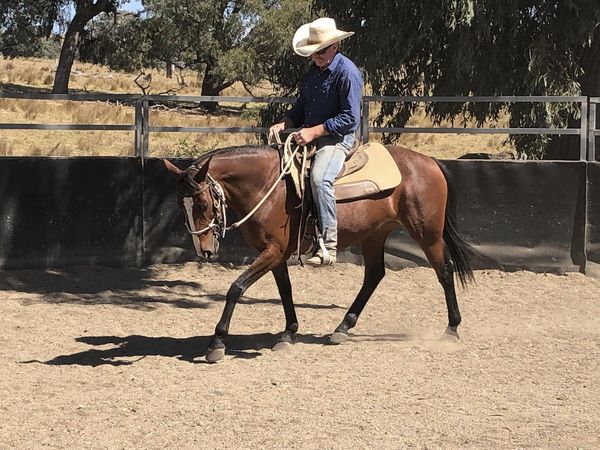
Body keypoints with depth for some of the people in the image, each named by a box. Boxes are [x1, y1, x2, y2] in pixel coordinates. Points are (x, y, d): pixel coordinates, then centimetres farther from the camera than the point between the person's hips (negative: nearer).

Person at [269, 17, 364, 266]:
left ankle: (328, 245, -34)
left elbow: (350, 119, -18)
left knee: (319, 176, -35)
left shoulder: (347, 73, -13)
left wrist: (314, 131, -22)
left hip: (338, 139, -10)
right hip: (309, 136, 10)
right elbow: (301, 106, 22)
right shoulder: (314, 70, 14)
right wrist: (283, 124, 1)